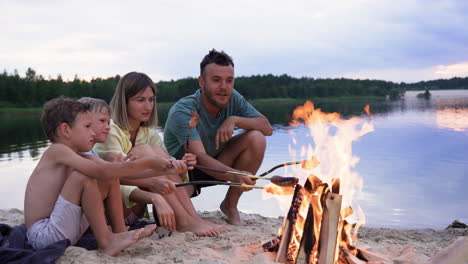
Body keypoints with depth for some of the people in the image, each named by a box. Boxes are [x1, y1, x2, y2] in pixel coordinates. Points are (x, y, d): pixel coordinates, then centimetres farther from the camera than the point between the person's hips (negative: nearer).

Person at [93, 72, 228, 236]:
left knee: (157, 151, -17)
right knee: (143, 150, -24)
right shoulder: (111, 130, -13)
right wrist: (154, 182, -46)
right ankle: (184, 222, -31)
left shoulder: (149, 133, 7)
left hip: (135, 209, 6)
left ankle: (193, 217, -26)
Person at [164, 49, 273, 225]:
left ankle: (230, 204, -5)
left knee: (257, 139, -19)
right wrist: (233, 175, -59)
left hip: (216, 165, 5)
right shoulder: (183, 112, -28)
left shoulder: (232, 98, -10)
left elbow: (267, 128, -10)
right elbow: (199, 157, -40)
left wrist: (234, 120, -28)